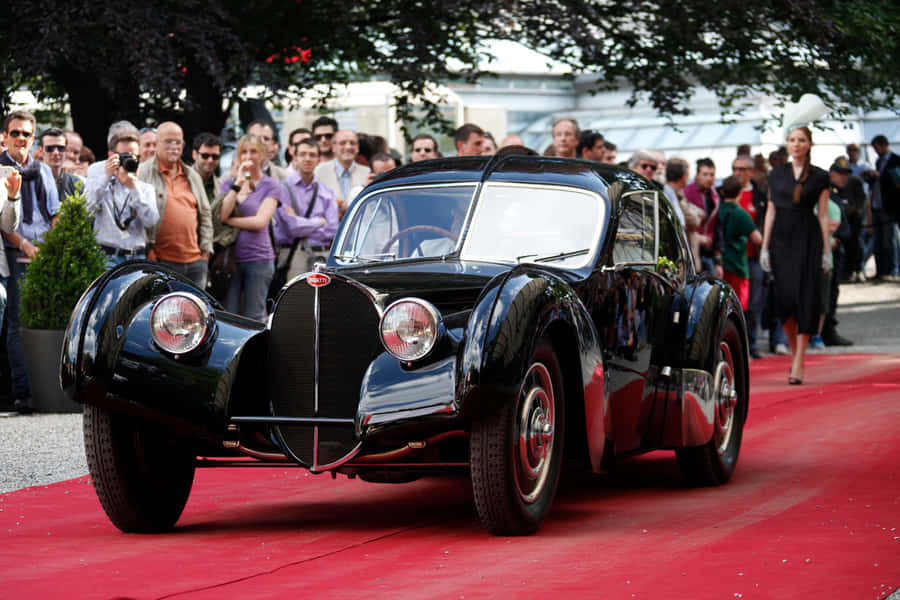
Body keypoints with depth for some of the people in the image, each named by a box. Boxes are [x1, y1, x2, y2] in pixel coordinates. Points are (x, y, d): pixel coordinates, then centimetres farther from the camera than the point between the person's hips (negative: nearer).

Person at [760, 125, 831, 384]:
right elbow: (770, 212, 11)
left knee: (805, 296, -8)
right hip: (781, 239, 2)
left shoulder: (819, 177, 4)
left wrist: (826, 250, 0)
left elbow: (823, 215, 4)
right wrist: (764, 247, 6)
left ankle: (798, 362, -6)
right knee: (784, 297, -4)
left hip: (808, 239, -2)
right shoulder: (776, 174, 10)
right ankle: (794, 351, 17)